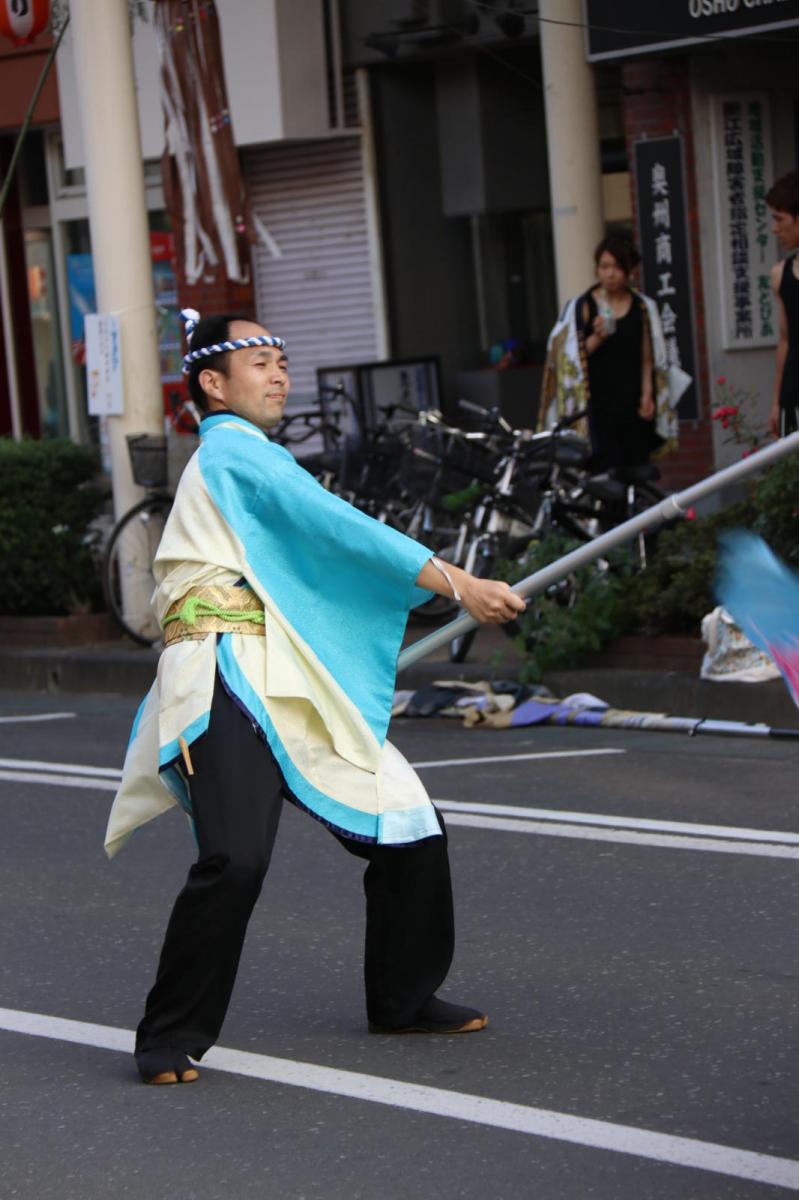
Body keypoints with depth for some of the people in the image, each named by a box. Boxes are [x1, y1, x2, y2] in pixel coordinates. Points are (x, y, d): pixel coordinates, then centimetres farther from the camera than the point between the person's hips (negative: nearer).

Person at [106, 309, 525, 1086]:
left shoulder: (251, 459, 27)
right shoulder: (232, 453, -4)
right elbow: (342, 531, -14)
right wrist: (458, 584, -17)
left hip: (294, 693, 10)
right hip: (229, 687, -10)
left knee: (409, 832, 8)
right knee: (235, 858, -25)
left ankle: (403, 998, 24)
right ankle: (171, 1038, -14)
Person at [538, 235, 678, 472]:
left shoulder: (644, 308, 10)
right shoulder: (582, 307, 2)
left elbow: (649, 358, 12)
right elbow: (572, 358, -2)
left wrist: (647, 394, 0)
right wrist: (596, 338, -17)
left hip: (634, 406, 3)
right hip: (598, 405, -3)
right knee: (604, 475, -13)